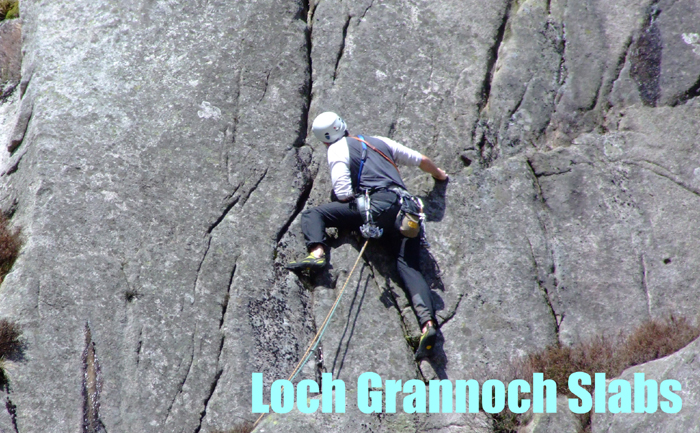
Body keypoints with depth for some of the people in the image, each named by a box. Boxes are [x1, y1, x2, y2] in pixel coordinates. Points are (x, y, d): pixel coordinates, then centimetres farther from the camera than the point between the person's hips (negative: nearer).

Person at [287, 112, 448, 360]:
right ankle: (427, 322, -28)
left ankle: (317, 253, -23)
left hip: (378, 204, -5)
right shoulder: (379, 142, 31)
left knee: (313, 214, 4)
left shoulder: (337, 149, 12)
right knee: (409, 267, -7)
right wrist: (438, 174, 58)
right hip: (406, 211, 6)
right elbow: (421, 160, 38)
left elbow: (343, 194, 0)